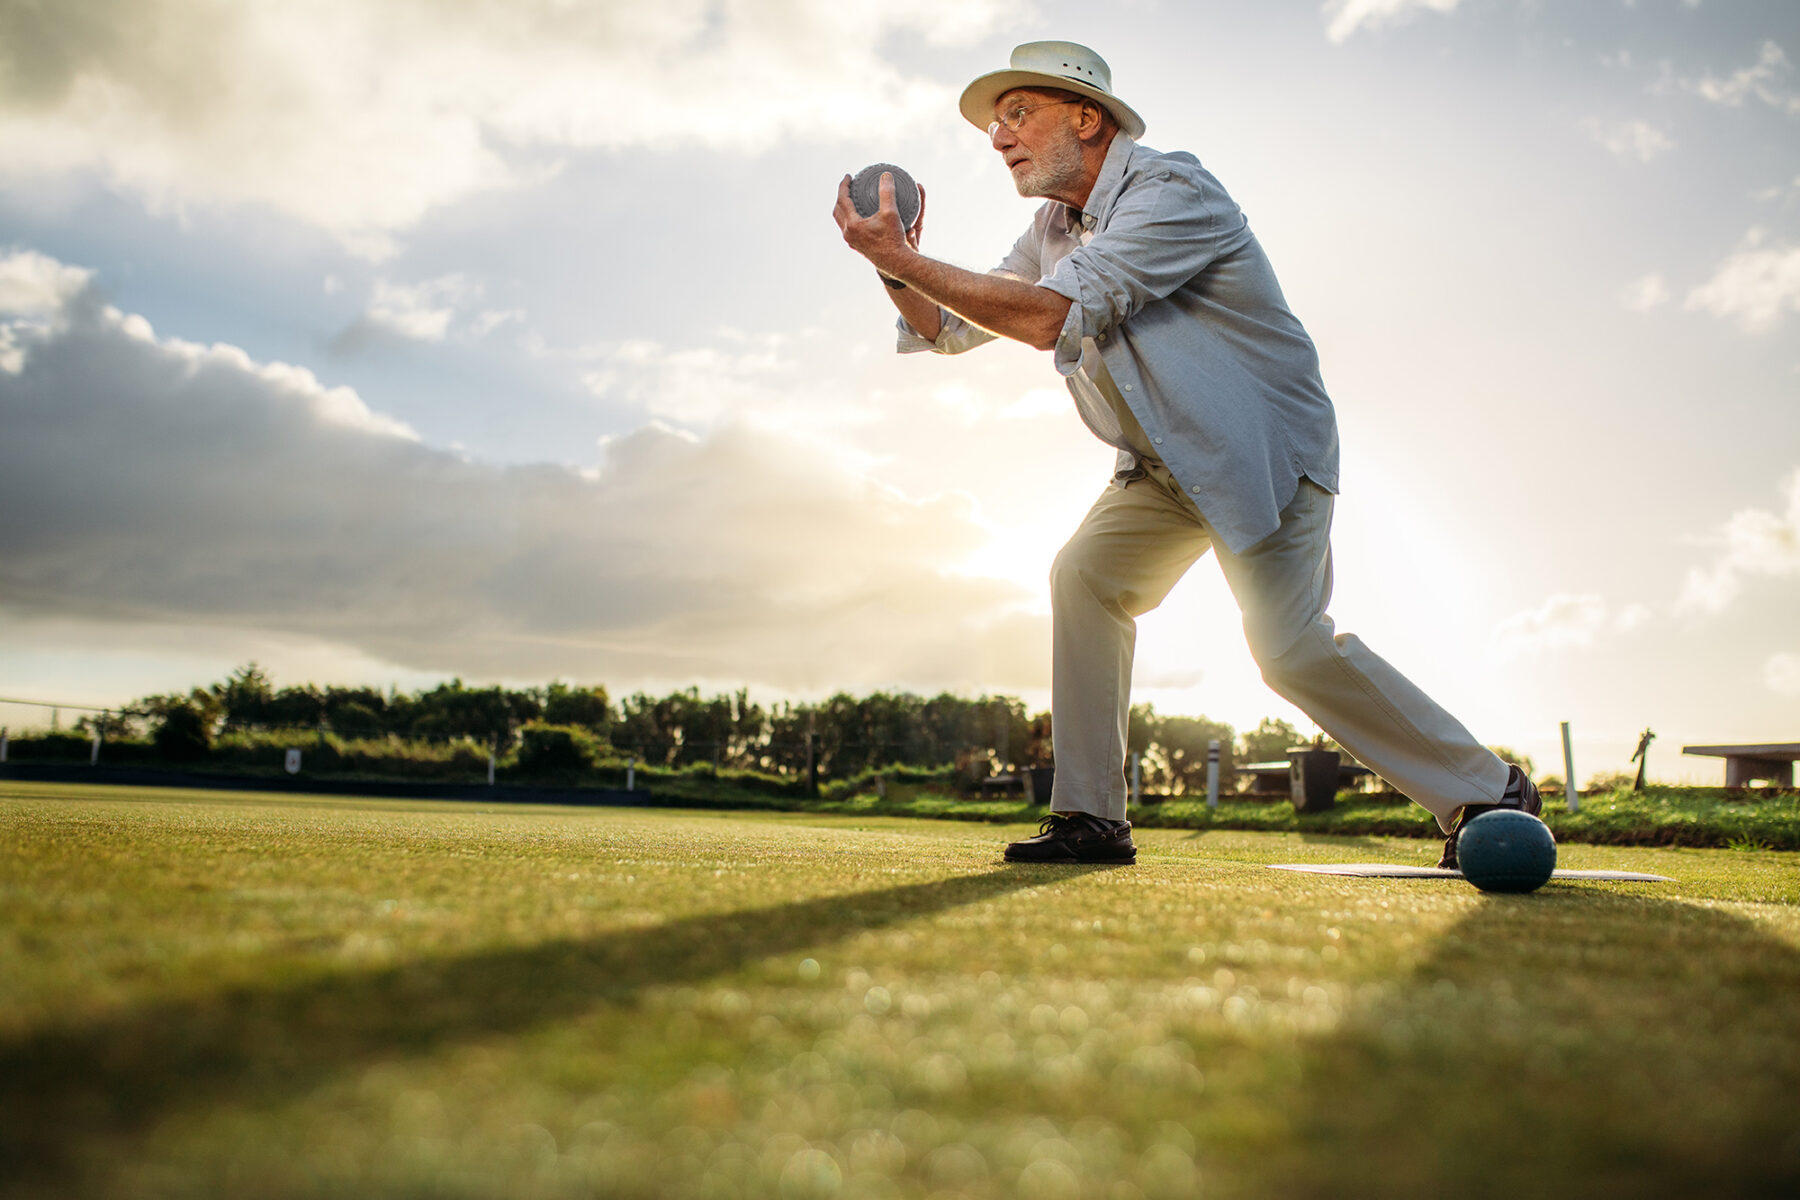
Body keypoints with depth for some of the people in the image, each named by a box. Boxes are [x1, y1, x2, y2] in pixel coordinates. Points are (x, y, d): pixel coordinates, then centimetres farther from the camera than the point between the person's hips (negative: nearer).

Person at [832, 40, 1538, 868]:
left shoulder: (1173, 193, -21)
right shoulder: (1053, 229, 7)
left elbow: (1051, 316, -31)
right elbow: (949, 329, 9)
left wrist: (908, 262, -28)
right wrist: (899, 268, -12)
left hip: (1265, 450, -8)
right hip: (1165, 466, 8)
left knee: (1289, 646, -16)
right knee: (1086, 575, -9)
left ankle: (1486, 793, 0)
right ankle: (1092, 818, -3)